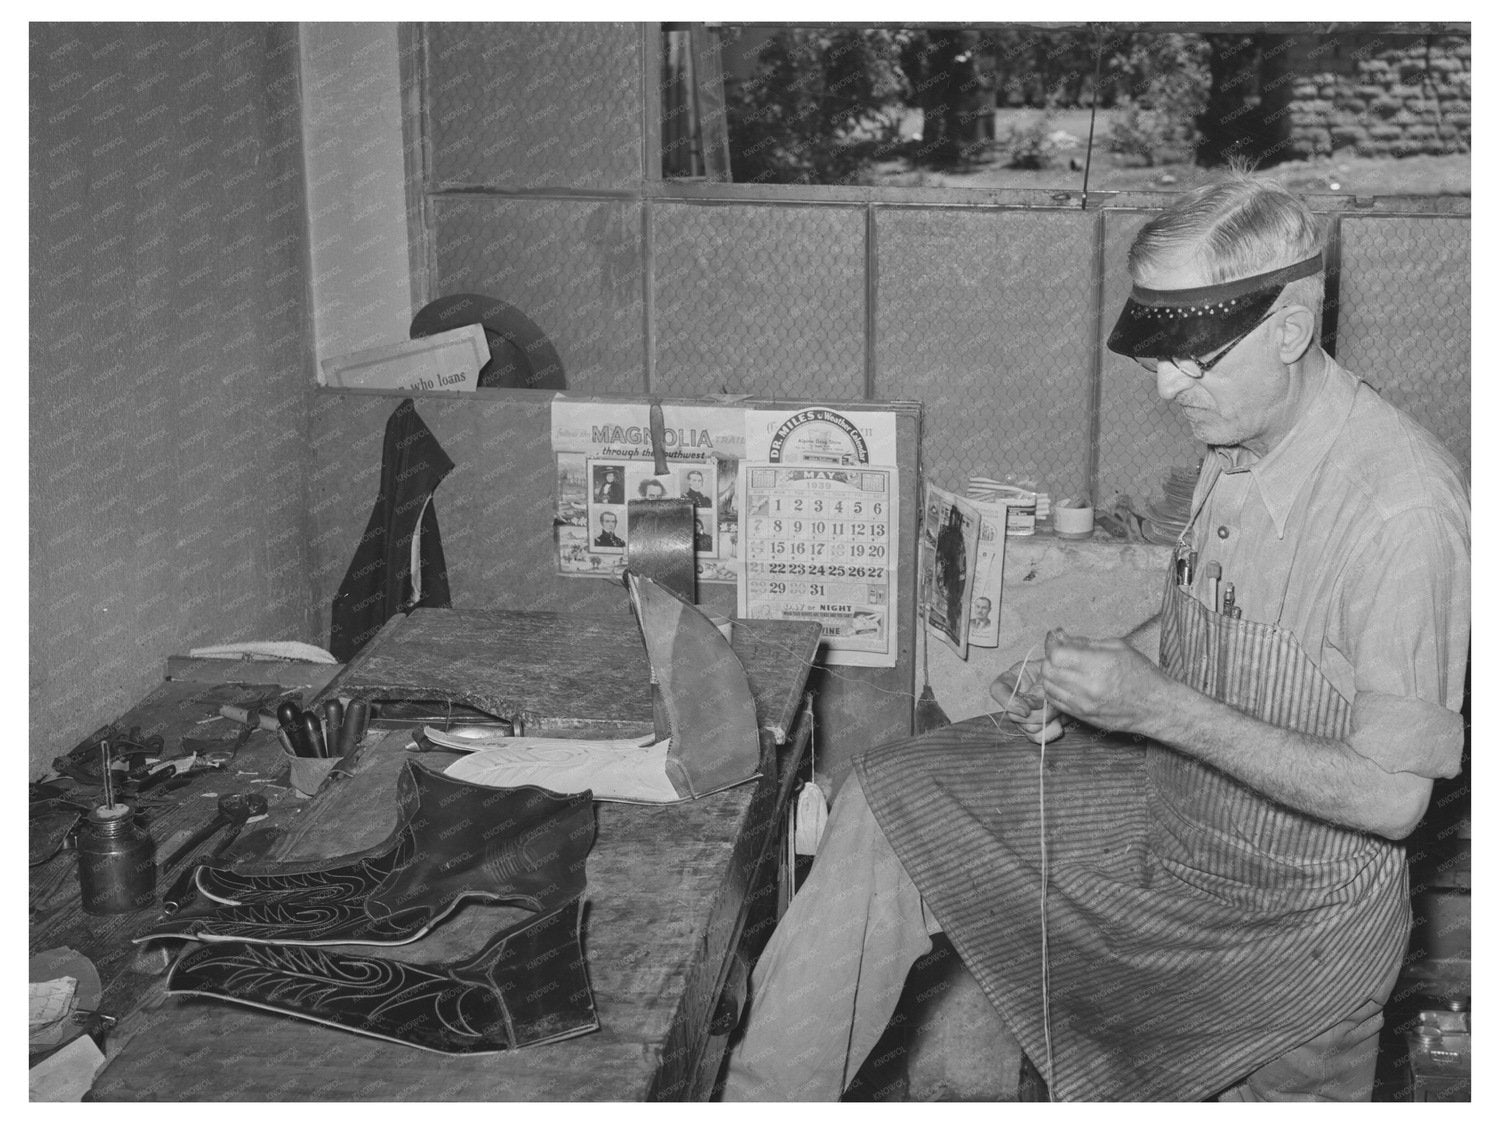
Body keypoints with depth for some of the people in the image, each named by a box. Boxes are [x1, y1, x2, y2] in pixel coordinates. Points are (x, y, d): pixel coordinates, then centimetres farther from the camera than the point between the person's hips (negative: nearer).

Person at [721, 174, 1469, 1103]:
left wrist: (1160, 706, -29)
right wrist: (1078, 688, -6)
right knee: (892, 801, -2)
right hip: (1173, 802, 8)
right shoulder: (1240, 440, -3)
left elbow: (1391, 797, -26)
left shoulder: (1405, 511, -29)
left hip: (1293, 914, -7)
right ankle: (765, 1100, 2)